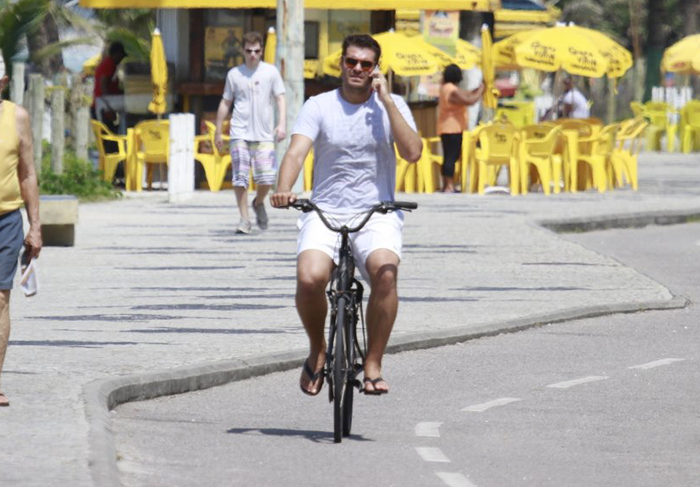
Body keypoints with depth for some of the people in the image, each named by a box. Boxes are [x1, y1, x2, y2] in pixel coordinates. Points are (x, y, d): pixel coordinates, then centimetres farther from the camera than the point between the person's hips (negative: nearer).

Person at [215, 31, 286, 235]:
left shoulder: (270, 71, 5)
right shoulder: (234, 74, 7)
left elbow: (280, 98, 5)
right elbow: (225, 103, 14)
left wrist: (282, 123, -10)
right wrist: (218, 132, 15)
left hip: (264, 134, 0)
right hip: (240, 133, 0)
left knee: (267, 177, -9)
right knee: (240, 177, -8)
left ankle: (259, 203, 22)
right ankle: (244, 219, 1)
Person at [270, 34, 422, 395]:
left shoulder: (392, 106, 7)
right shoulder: (318, 107, 4)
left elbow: (412, 152, -9)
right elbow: (296, 152, -11)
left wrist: (386, 101, -10)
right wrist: (283, 190, -31)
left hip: (377, 213, 0)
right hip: (325, 213, 0)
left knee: (385, 272, -32)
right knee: (310, 278, -28)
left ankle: (373, 365, -19)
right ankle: (317, 350, 1)